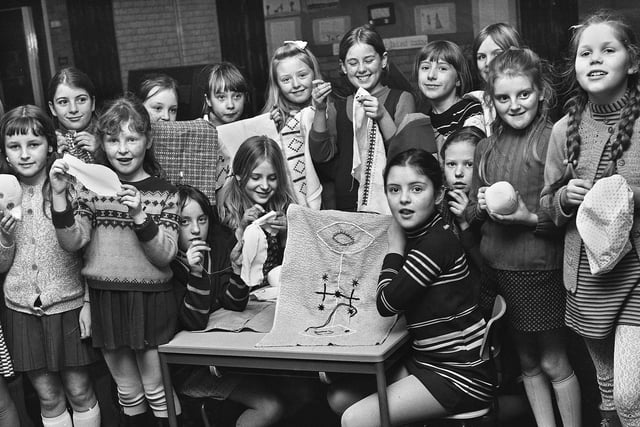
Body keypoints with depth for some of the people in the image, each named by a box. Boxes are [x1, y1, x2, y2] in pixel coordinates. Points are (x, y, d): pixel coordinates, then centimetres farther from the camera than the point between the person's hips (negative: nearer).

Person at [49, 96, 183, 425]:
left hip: (149, 300, -3)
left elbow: (165, 256, -11)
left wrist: (139, 216, -25)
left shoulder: (163, 193, -4)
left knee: (156, 388, 7)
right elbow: (72, 243, -6)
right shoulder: (92, 188, 4)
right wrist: (59, 195, -17)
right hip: (104, 298, 3)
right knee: (128, 391, 15)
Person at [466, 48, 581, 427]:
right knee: (527, 362, 18)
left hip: (540, 267, -6)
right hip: (496, 265, 6)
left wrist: (530, 218, -22)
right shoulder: (487, 147, 8)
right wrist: (480, 206, -5)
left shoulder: (553, 139, -11)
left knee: (554, 363, 6)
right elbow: (472, 215, 16)